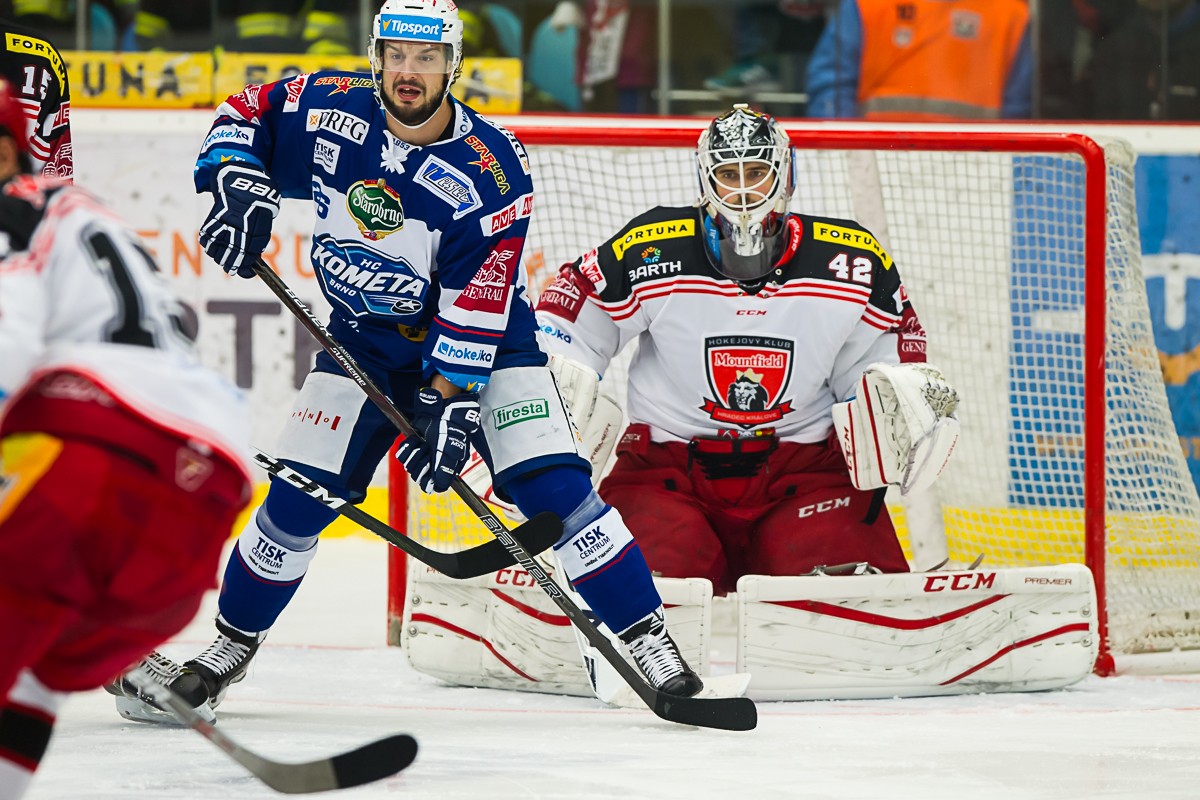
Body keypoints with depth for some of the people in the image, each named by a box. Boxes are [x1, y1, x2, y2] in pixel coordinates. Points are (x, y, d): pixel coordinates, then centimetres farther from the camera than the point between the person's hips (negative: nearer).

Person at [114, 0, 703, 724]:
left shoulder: (491, 169, -24)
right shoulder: (328, 110, -14)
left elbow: (475, 305, -25)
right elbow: (245, 115, 3)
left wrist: (451, 405, -30)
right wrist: (240, 186, -17)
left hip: (482, 338, -3)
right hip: (363, 334, 3)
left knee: (553, 483, -17)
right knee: (301, 495, -2)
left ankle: (647, 639, -12)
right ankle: (233, 645, 17)